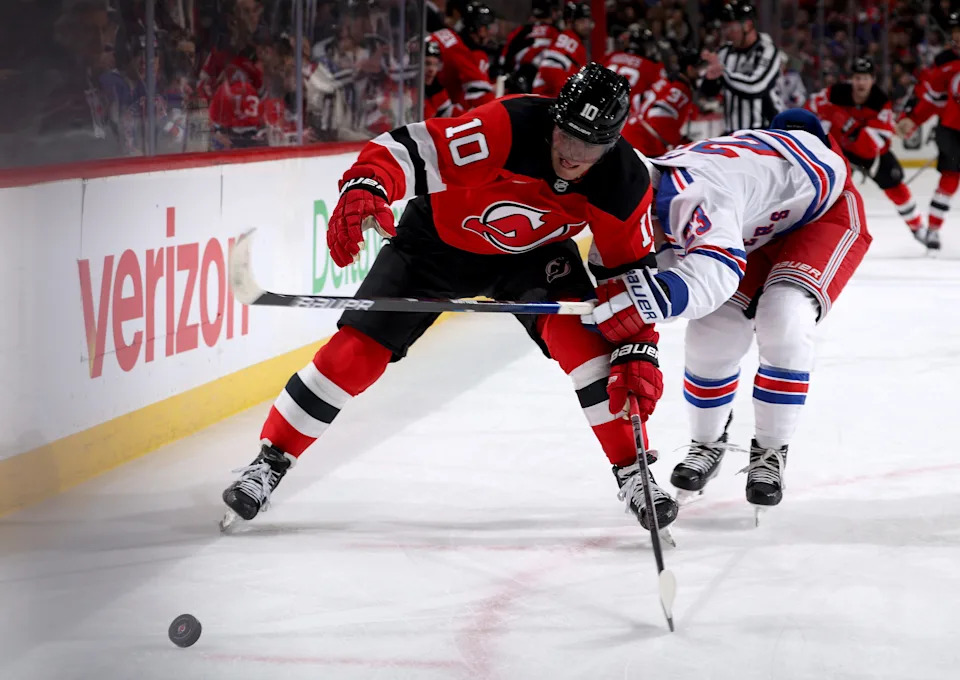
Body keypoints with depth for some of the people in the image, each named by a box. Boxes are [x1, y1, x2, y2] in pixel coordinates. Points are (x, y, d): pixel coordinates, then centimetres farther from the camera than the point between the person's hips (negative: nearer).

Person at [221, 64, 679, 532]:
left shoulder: (624, 183, -23)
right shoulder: (510, 127, -35)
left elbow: (632, 272, -12)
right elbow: (410, 150, -37)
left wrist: (638, 352, -21)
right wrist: (364, 188, -56)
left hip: (532, 253, 2)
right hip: (438, 241, -2)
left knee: (577, 333, -23)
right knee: (359, 349, -8)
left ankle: (631, 472, -10)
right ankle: (271, 460, 8)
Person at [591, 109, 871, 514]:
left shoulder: (693, 191, -42)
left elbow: (714, 278, -56)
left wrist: (632, 299, -62)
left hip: (825, 209, -8)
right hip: (758, 229, 8)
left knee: (783, 325, -26)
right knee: (711, 336, -3)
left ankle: (770, 452, -7)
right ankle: (708, 443, 22)